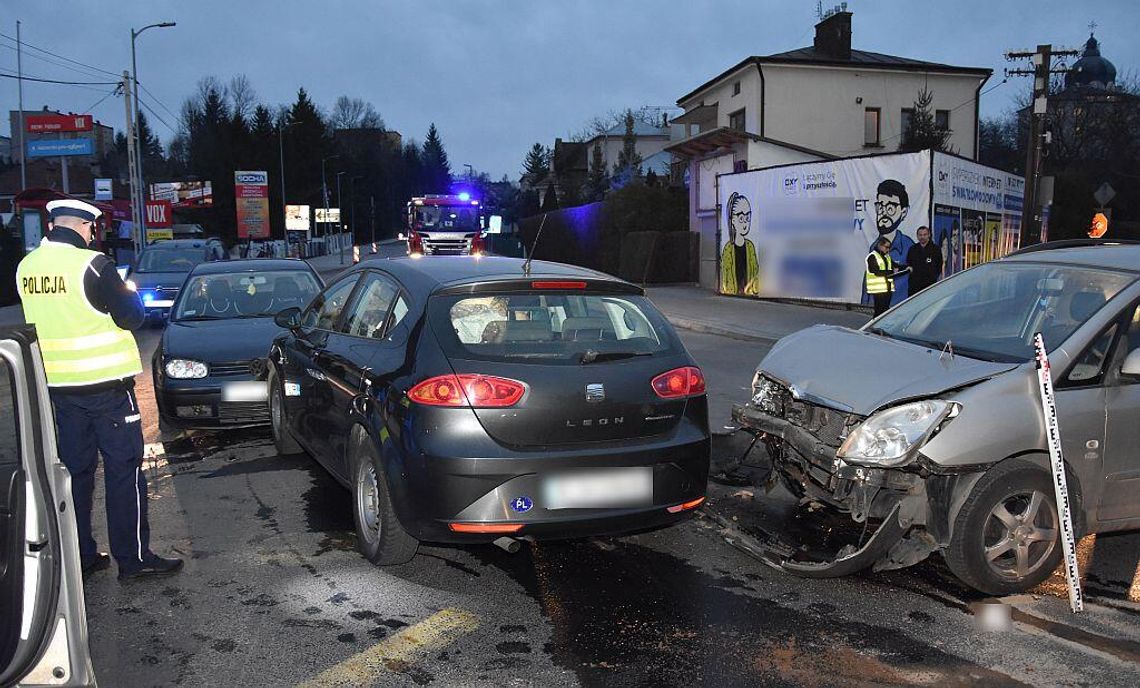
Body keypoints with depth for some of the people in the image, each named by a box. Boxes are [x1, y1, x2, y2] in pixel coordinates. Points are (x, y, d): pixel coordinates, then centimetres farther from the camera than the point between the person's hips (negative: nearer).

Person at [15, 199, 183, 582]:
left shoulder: (26, 267, 4)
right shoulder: (92, 265, -17)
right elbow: (131, 317, -13)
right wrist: (127, 290, 5)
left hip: (58, 385, 7)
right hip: (105, 383, -6)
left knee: (75, 469, 14)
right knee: (124, 470, 1)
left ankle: (80, 557, 21)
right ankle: (133, 558, 5)